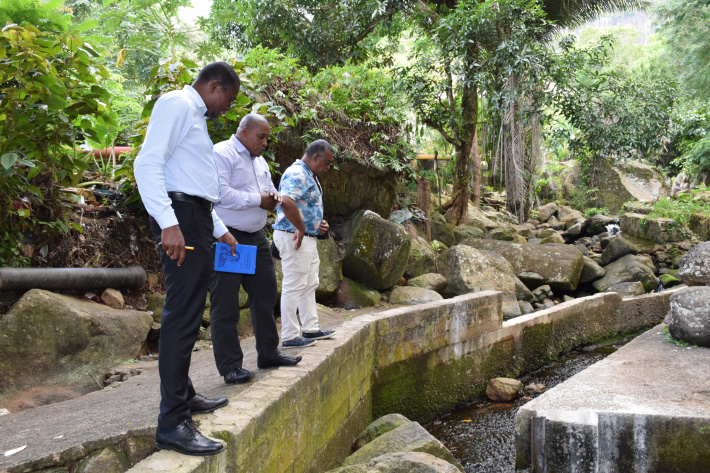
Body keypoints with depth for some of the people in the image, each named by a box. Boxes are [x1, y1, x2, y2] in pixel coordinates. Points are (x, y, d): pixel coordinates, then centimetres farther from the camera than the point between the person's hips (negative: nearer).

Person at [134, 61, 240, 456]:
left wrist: (220, 230, 33)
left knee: (190, 313, 14)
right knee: (183, 315, -13)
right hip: (181, 216, -11)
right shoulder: (178, 104, -5)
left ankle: (185, 396, 24)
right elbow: (148, 164, -18)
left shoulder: (196, 116, 26)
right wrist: (169, 223, -27)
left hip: (198, 218, 11)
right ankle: (172, 423, -11)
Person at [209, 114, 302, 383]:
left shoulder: (260, 161, 20)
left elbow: (269, 190, 28)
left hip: (256, 238, 9)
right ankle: (230, 366, 3)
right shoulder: (221, 154, -9)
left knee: (265, 295, 13)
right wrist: (257, 200, -14)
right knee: (226, 305, -3)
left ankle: (268, 353, 27)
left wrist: (273, 197, 2)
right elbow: (220, 193, -21)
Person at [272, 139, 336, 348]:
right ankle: (290, 336, 3)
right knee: (293, 287, -4)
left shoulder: (310, 175, 17)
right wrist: (300, 229, -24)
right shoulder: (297, 174, -18)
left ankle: (310, 328, 28)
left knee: (310, 284, 18)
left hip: (308, 238, 11)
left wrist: (319, 224, 11)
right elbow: (286, 202, -35)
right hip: (294, 237, -11)